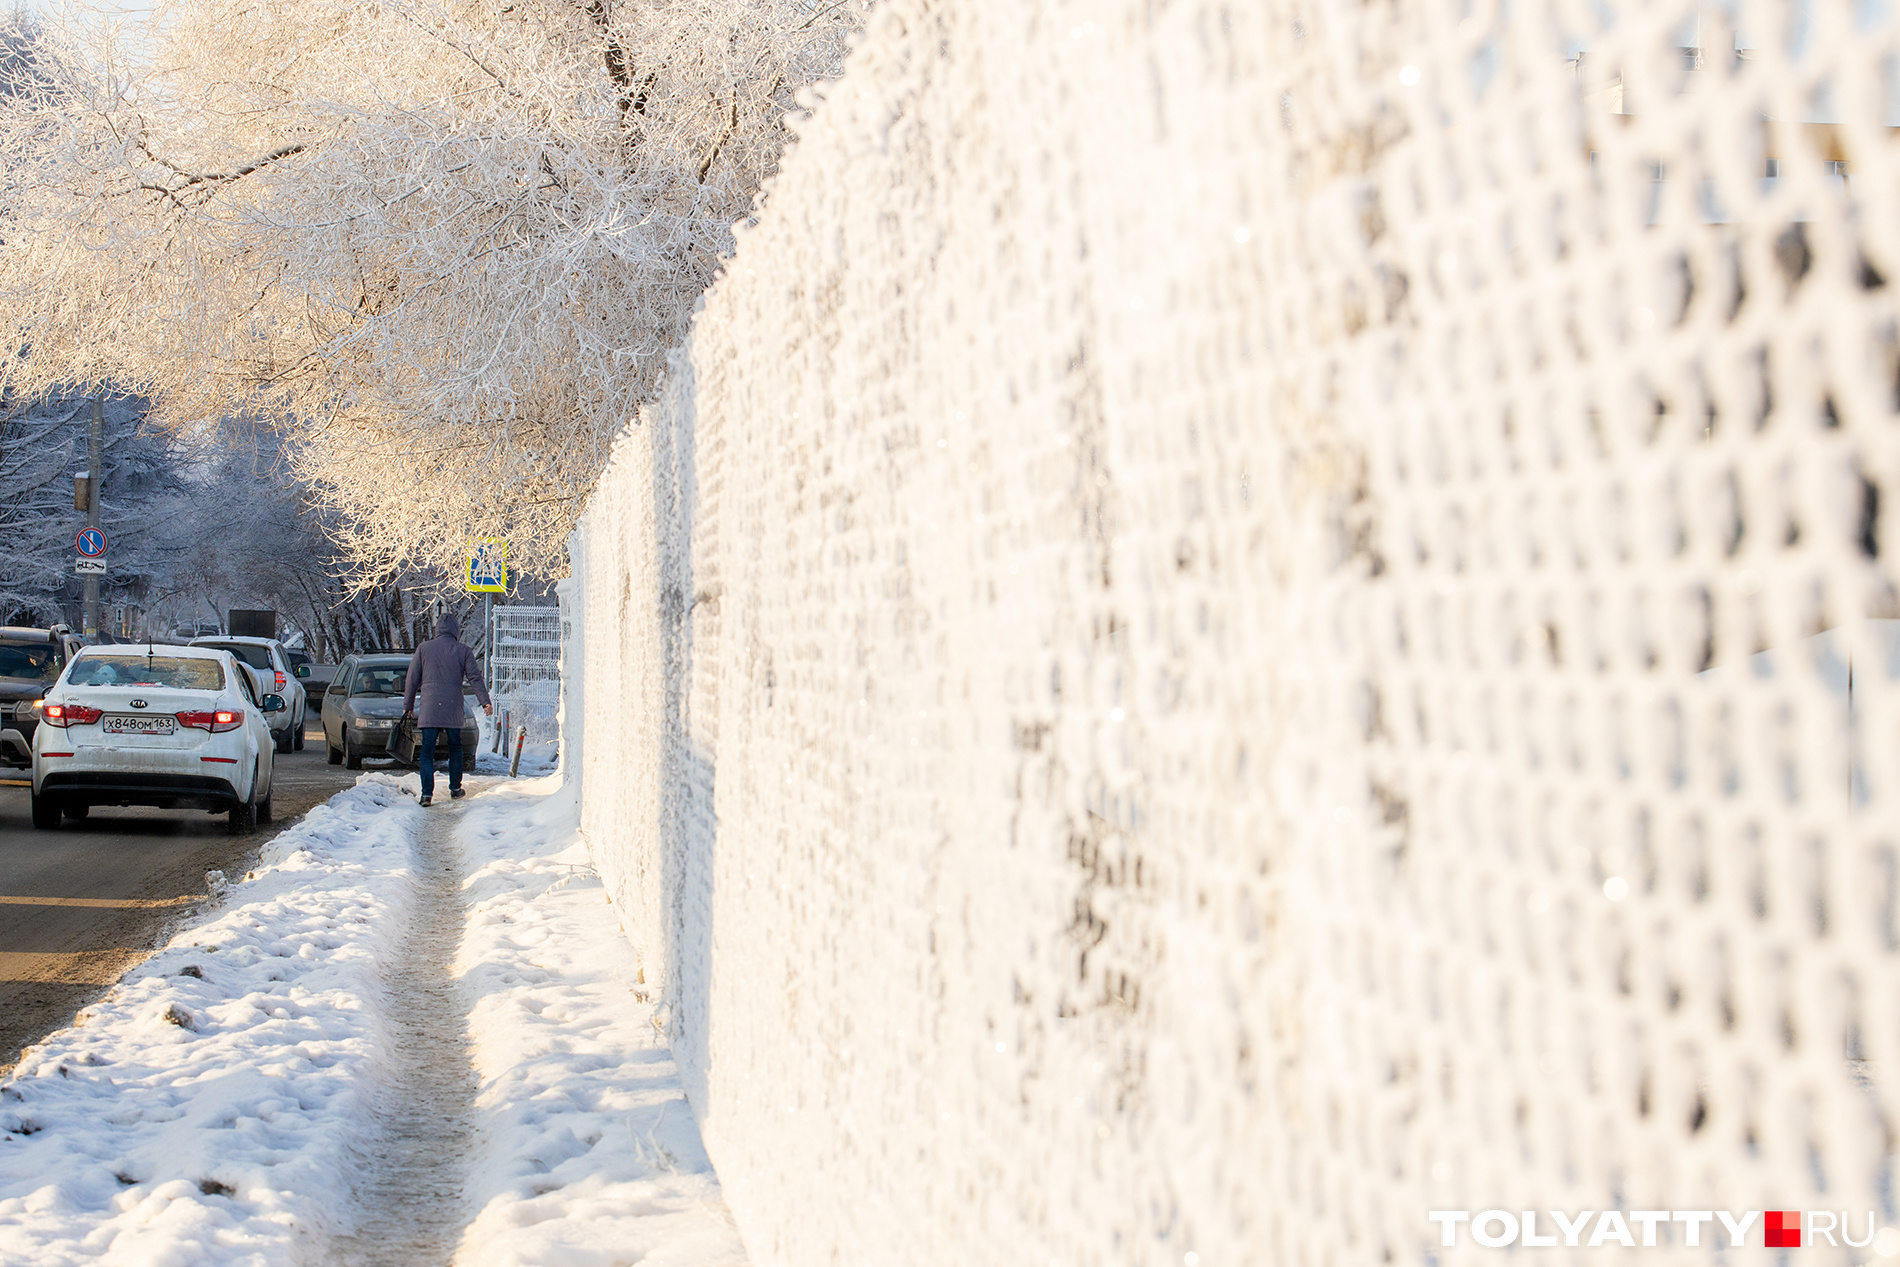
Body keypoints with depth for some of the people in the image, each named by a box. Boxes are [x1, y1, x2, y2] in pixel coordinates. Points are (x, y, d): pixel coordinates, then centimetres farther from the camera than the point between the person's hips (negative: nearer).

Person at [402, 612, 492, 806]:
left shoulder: (423, 649, 5)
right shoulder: (463, 651, 3)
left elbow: (412, 680, 8)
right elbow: (475, 677, -3)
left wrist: (408, 706, 16)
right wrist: (485, 701, -4)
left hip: (429, 709, 0)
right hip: (453, 710, 0)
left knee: (427, 753, 0)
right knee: (455, 749, 17)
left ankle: (427, 793, -9)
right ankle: (455, 789, 22)